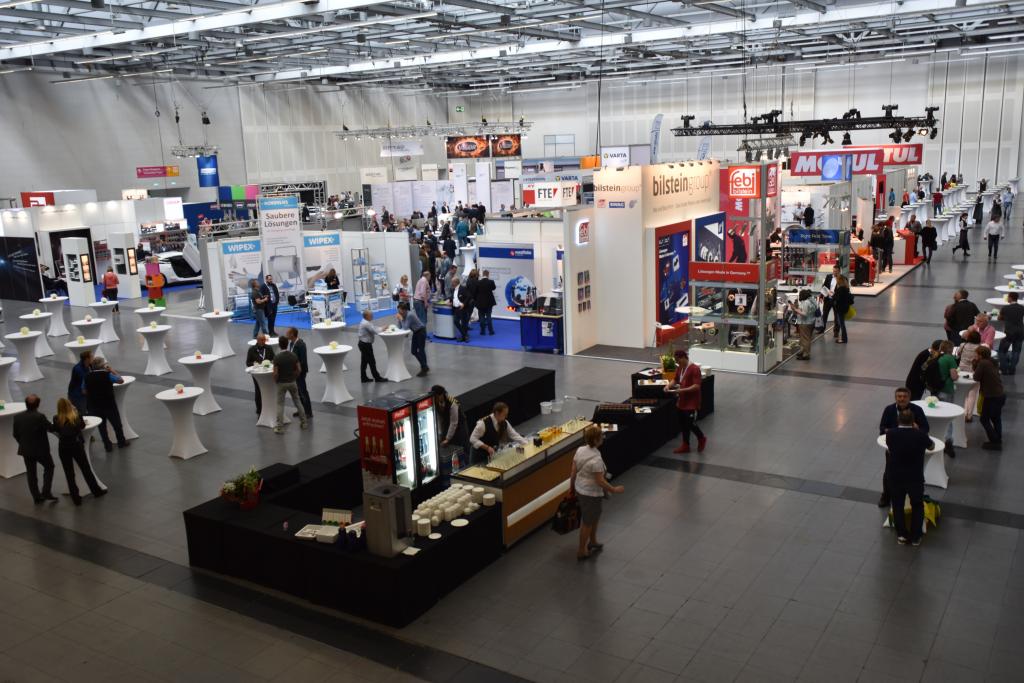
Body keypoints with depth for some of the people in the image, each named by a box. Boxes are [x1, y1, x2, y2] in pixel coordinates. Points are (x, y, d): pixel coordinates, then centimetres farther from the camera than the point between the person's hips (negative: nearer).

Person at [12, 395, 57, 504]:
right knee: (49, 467, 17)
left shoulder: (17, 417, -8)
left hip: (25, 450, 4)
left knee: (31, 473, 15)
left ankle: (37, 497, 20)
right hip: (41, 450, -4)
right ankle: (46, 492, 8)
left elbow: (15, 434, 1)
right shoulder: (40, 417, -23)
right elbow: (50, 428, -12)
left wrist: (23, 444, 16)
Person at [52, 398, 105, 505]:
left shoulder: (57, 419, -9)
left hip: (63, 448, 0)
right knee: (86, 470, 15)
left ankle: (76, 498, 12)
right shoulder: (77, 415, -6)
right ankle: (96, 491, 25)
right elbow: (82, 426, 12)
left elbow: (55, 430, 7)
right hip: (77, 445, 1)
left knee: (69, 474, 9)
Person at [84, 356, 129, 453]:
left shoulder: (87, 377, -5)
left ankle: (108, 445, 20)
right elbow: (121, 380, -4)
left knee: (101, 426, 15)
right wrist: (112, 370, 2)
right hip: (109, 405, -3)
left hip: (94, 407, 3)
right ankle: (121, 442, 29)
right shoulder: (107, 375, -16)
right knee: (117, 424, 16)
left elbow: (84, 391, 4)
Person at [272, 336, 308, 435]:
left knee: (280, 405, 4)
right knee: (297, 401, 17)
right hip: (292, 382, 3)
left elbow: (275, 373, -18)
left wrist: (275, 381, 0)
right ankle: (304, 422, 21)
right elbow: (299, 369, -3)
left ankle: (280, 427, 4)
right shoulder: (293, 355, -6)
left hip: (281, 383, -3)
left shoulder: (277, 357, -17)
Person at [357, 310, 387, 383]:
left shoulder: (364, 322, 11)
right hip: (366, 344, -10)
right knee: (371, 361, -1)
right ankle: (377, 377, 6)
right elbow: (375, 331, -21)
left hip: (363, 343, 10)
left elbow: (373, 329, 14)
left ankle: (364, 378, 20)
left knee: (364, 361, 14)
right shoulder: (366, 324, -22)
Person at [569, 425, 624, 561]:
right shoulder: (596, 459, -28)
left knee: (595, 516, 27)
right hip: (591, 494, -8)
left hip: (580, 489, 8)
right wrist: (614, 490, -12)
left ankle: (592, 542, 44)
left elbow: (573, 472, 3)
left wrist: (571, 487, 15)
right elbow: (600, 481, -25)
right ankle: (582, 551, 26)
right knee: (587, 522, 10)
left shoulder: (580, 450, -5)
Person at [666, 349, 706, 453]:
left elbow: (697, 386, -23)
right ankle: (685, 445, 22)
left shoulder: (694, 369, -20)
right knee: (683, 424, 12)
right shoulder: (679, 368, 5)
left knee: (690, 424, -2)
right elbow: (675, 379, 18)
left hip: (691, 402, -8)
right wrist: (669, 385, -3)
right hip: (682, 401, 8)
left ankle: (702, 439, 23)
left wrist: (682, 390, -29)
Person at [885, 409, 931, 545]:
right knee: (917, 506, 21)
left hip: (895, 478, 0)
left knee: (897, 506, 21)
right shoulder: (920, 435, -12)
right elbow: (931, 446, 12)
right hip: (916, 478, 0)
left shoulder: (890, 434, -10)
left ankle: (901, 535, 21)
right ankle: (916, 537, 24)